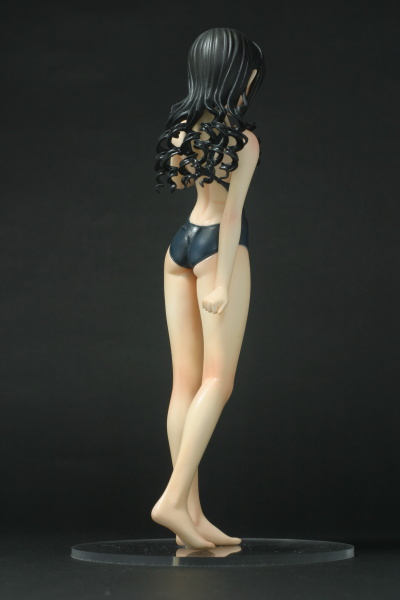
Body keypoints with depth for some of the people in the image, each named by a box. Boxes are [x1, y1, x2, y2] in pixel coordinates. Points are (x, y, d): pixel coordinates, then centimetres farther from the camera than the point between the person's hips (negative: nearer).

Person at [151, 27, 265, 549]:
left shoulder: (185, 125, 5)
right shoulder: (244, 139, -12)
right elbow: (232, 213, -16)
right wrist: (222, 281, -15)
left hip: (180, 244, 7)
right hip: (217, 247, -7)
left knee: (186, 382, 4)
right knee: (217, 382, -3)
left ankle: (192, 514, 6)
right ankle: (174, 498, -14)